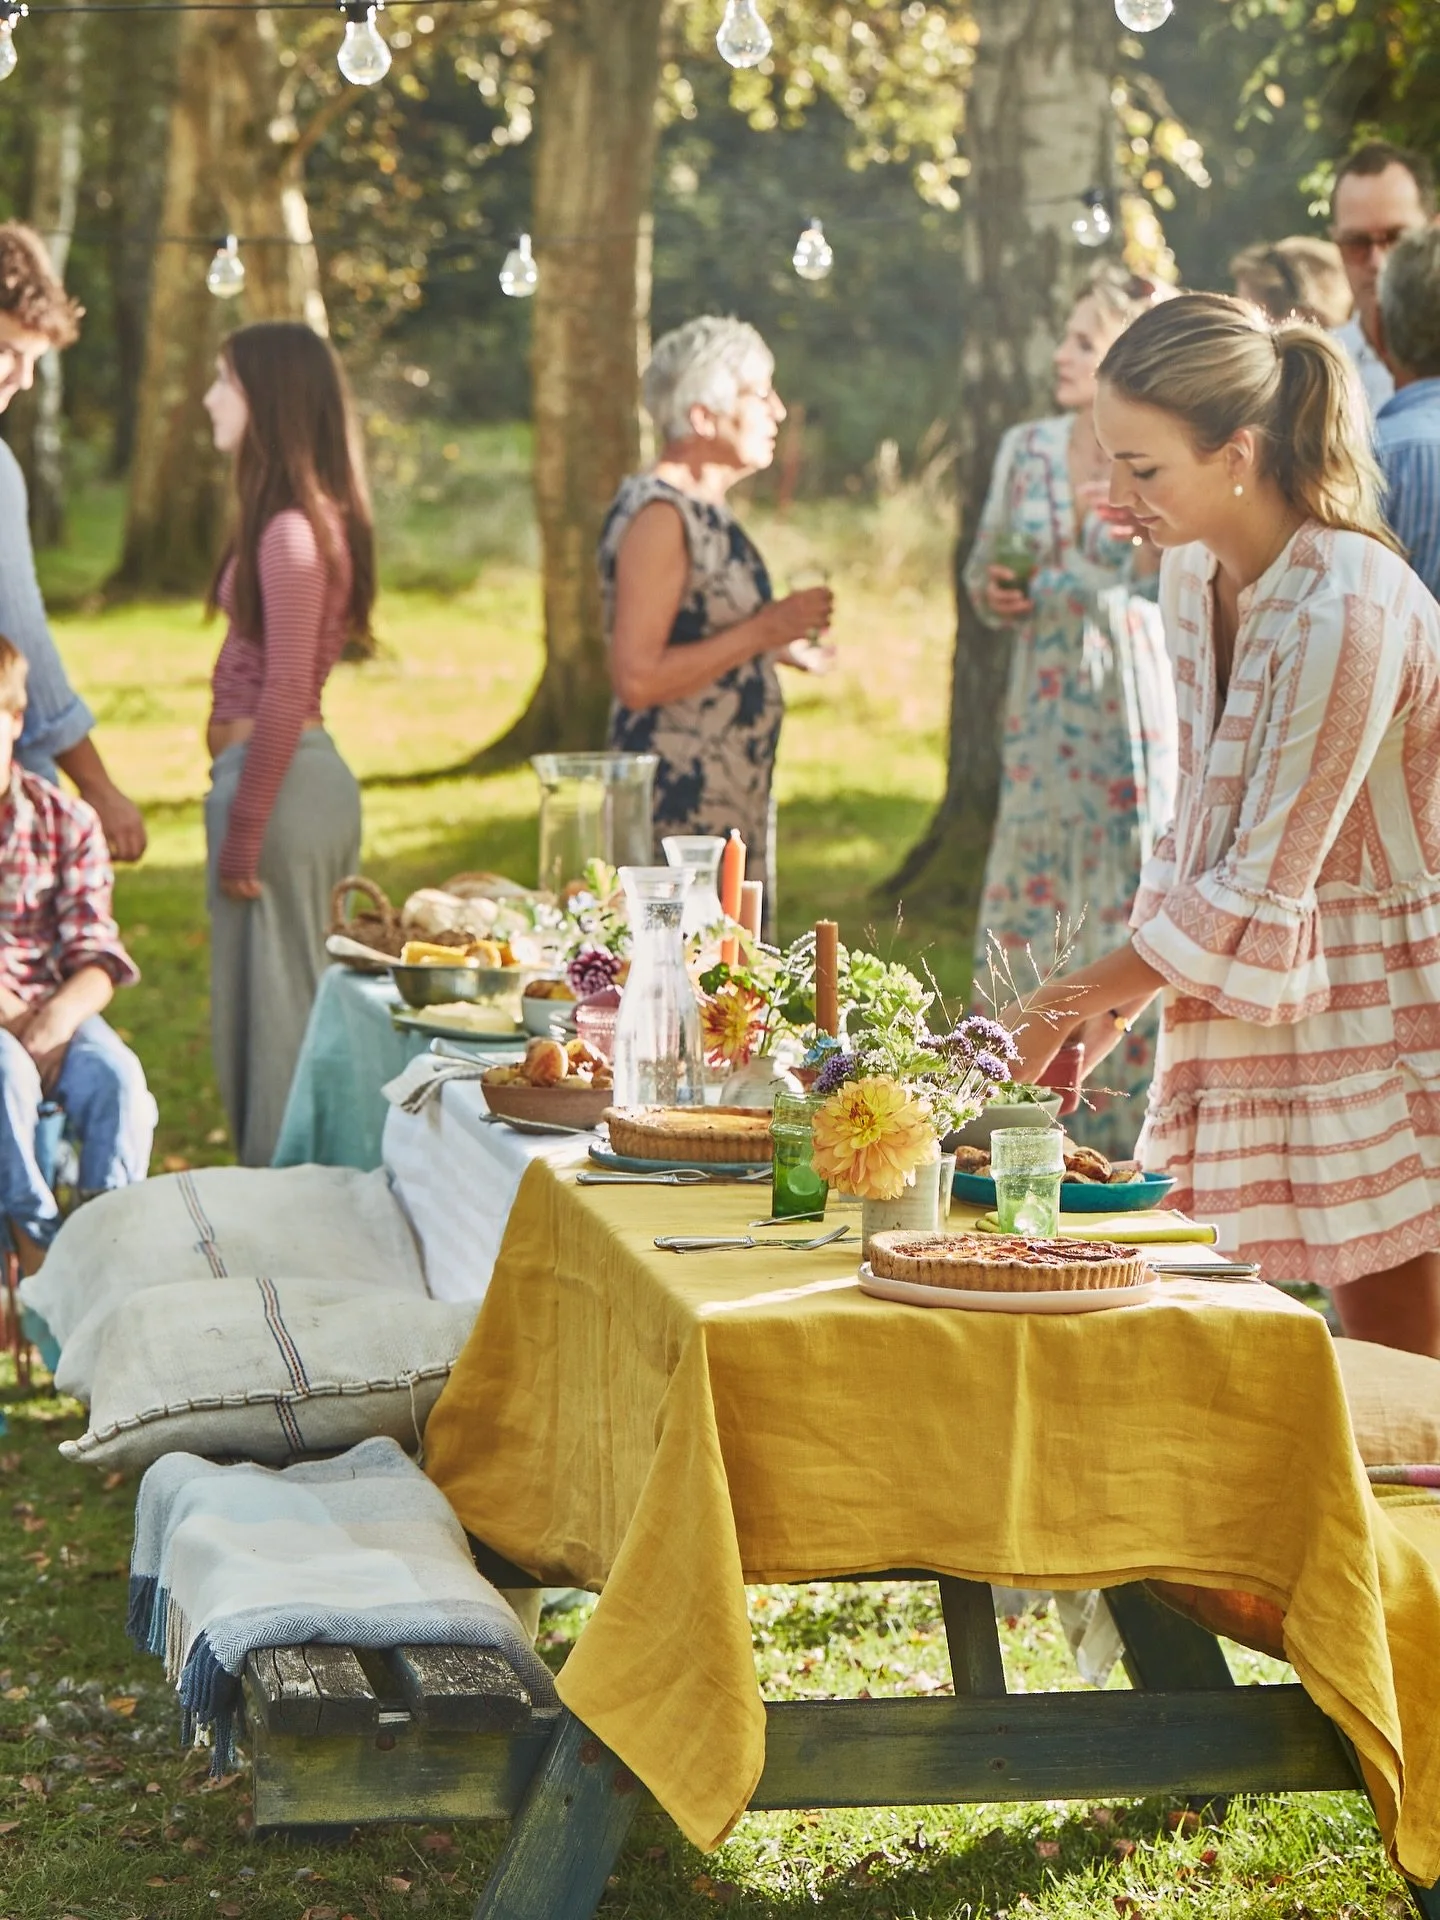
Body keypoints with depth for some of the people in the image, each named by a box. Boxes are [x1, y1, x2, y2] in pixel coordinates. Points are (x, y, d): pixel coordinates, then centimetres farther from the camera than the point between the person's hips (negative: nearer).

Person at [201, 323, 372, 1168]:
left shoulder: (290, 529, -16)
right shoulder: (320, 518, 12)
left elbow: (285, 694, -19)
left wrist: (241, 834, -16)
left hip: (279, 780, -9)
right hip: (310, 774, 9)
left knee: (272, 1011, -2)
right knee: (293, 1005, 14)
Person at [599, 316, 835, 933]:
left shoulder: (707, 511, 15)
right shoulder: (657, 516, -15)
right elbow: (637, 679, -23)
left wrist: (782, 648, 15)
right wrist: (762, 632, -19)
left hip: (732, 799, 10)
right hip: (680, 806, -10)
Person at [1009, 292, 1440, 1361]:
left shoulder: (1347, 611, -22)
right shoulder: (1196, 578, 4)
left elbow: (1262, 891, -20)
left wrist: (1092, 993, -10)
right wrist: (1120, 1003, 5)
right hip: (1258, 1023, 7)